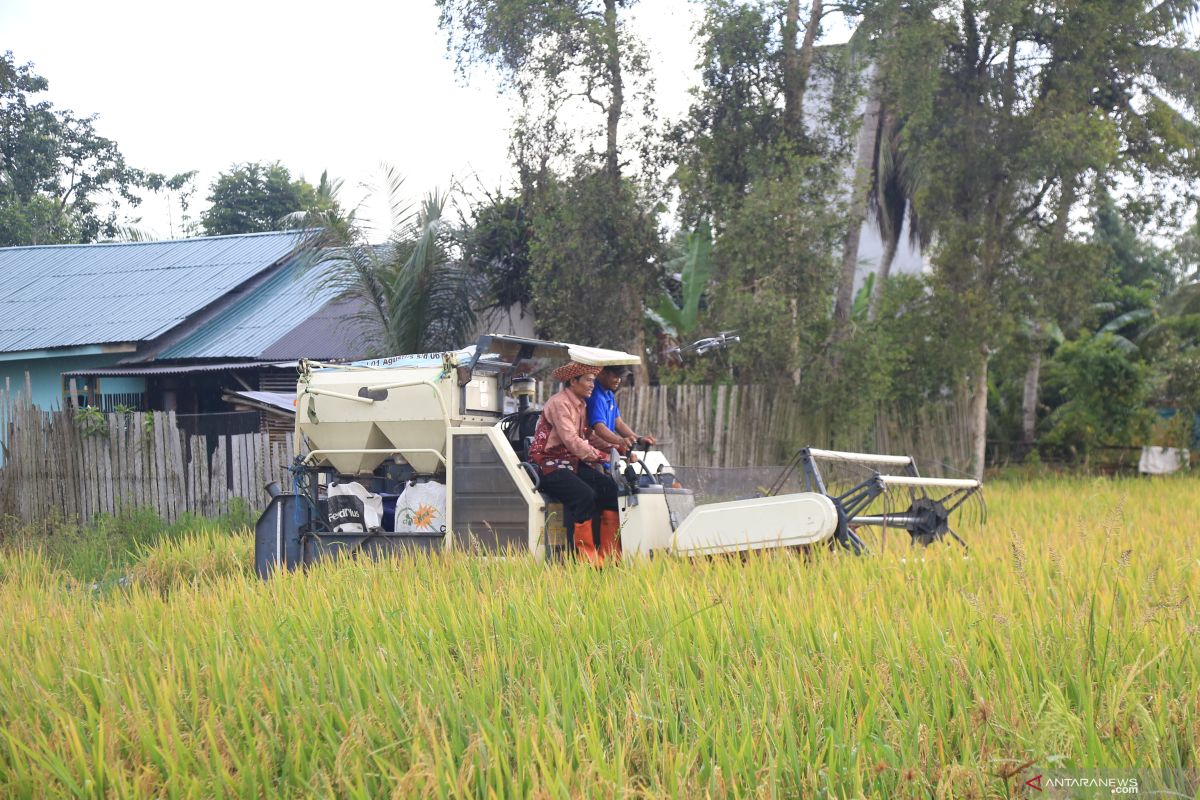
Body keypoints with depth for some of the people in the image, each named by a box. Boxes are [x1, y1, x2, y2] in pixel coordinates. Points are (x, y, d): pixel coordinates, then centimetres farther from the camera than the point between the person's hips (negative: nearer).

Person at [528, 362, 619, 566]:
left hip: (572, 463, 9)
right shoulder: (559, 403, -13)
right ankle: (584, 558, -23)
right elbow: (571, 441, -23)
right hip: (549, 466, -9)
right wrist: (601, 456, -29)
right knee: (584, 495, -29)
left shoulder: (581, 405, 17)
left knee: (610, 487, -11)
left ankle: (608, 554, -10)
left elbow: (584, 440, 10)